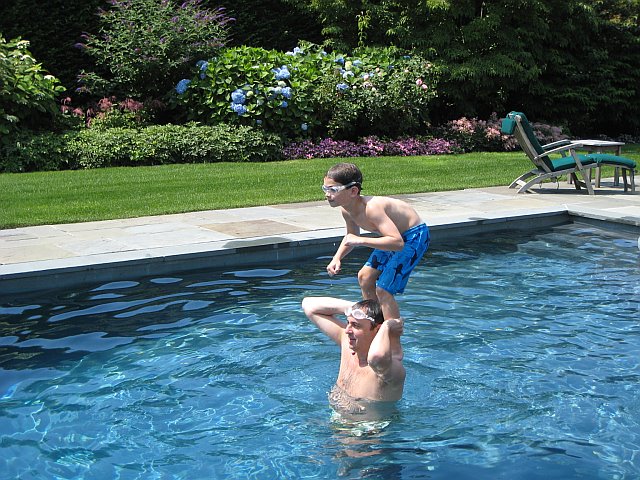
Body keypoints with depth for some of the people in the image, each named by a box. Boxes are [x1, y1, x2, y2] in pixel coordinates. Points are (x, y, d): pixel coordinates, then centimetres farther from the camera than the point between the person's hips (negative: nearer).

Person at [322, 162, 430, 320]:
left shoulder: (371, 208, -35)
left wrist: (361, 241, -44)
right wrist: (337, 258, -3)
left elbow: (398, 243, -43)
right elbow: (352, 236, 13)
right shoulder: (346, 210, -8)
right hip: (396, 234, 9)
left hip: (415, 236, -9)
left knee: (383, 290, -16)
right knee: (365, 277, 16)